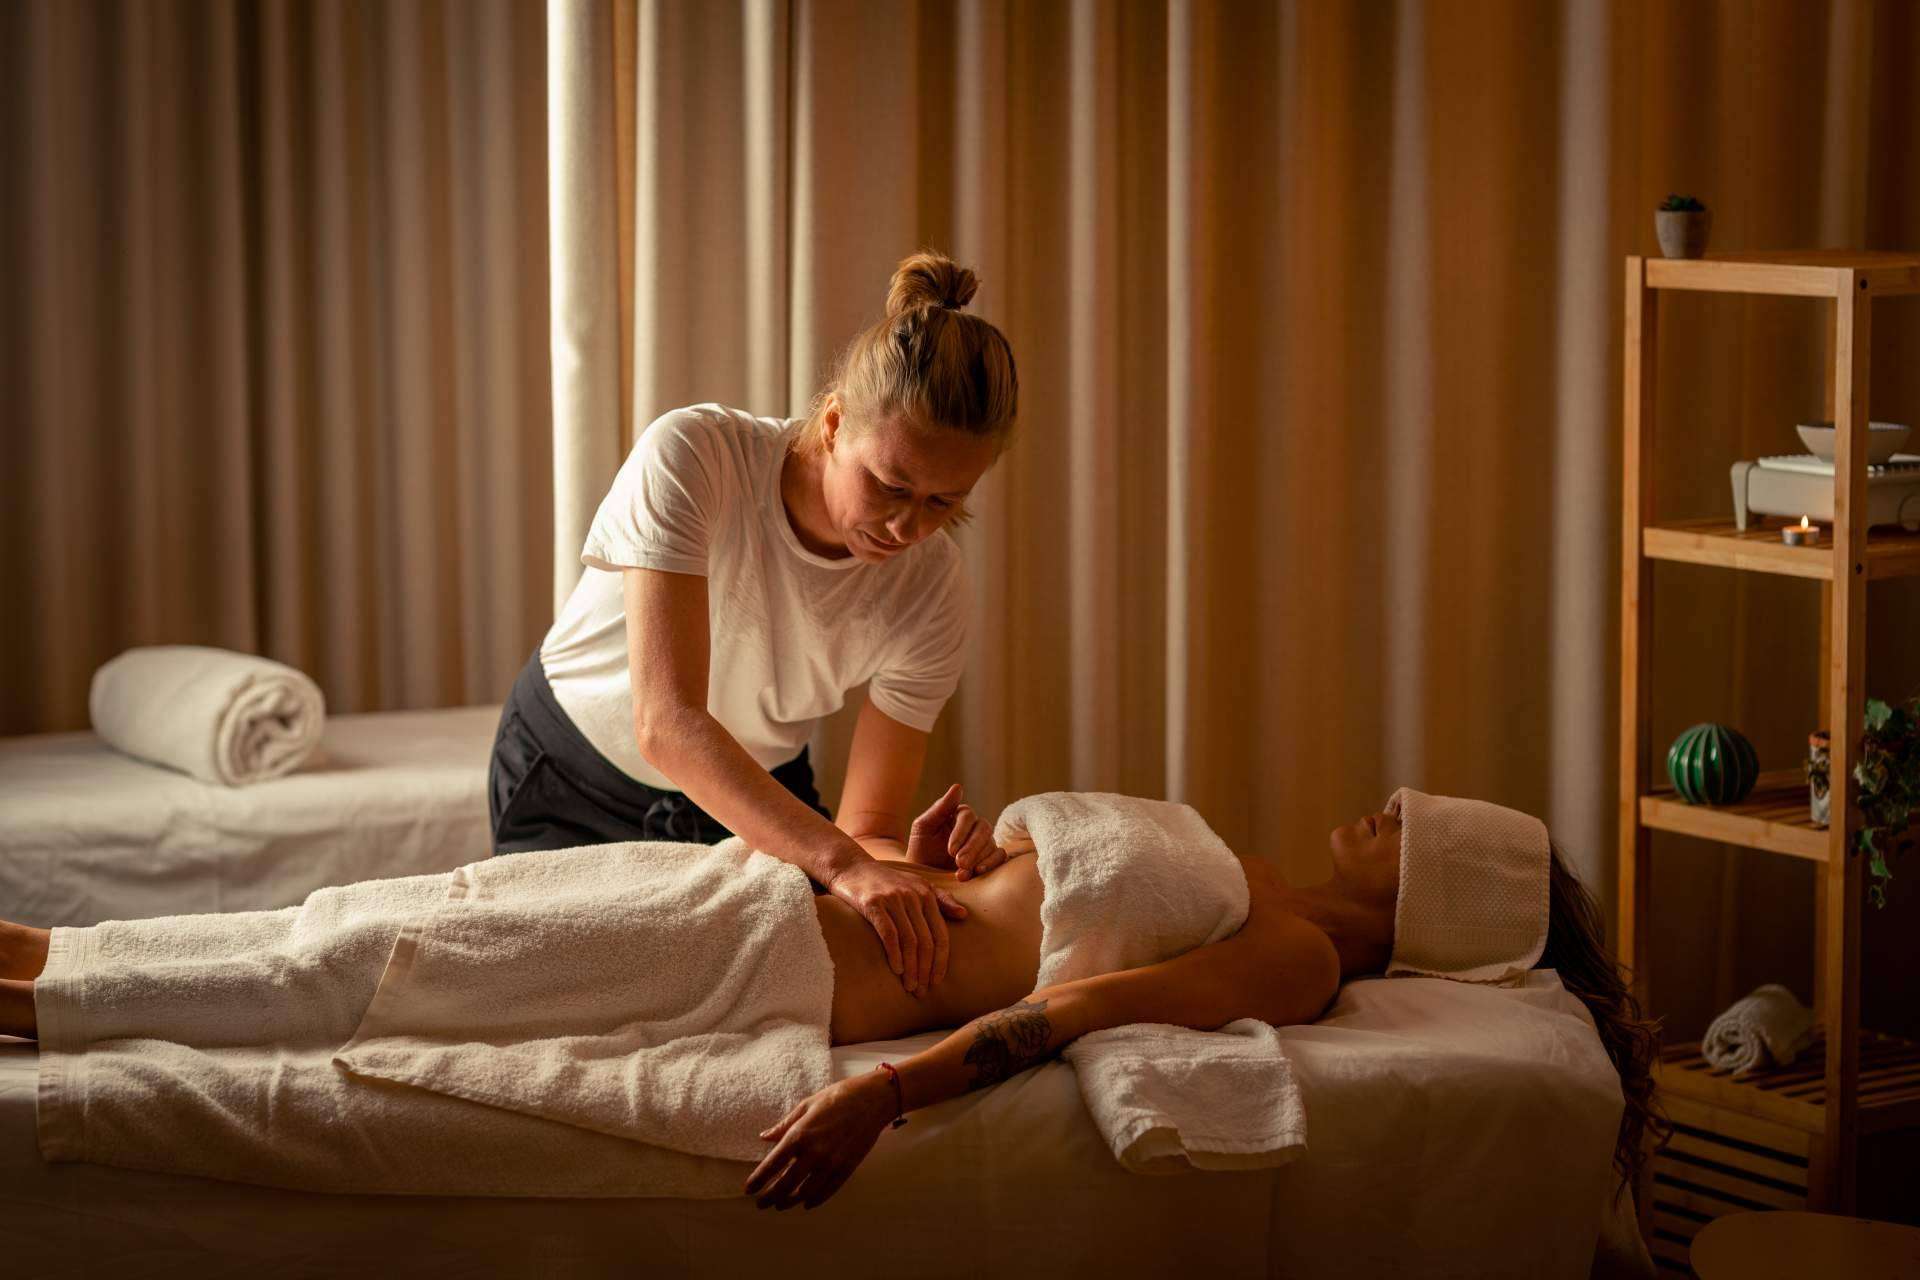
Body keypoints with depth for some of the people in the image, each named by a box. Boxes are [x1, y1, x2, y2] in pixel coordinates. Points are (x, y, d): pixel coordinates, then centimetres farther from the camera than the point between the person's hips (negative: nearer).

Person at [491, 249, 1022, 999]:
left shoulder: (930, 585, -22)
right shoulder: (691, 457, -33)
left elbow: (866, 829, -18)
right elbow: (667, 724, -42)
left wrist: (914, 860, -43)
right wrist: (841, 860, -53)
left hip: (764, 784, 2)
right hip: (574, 777, -2)